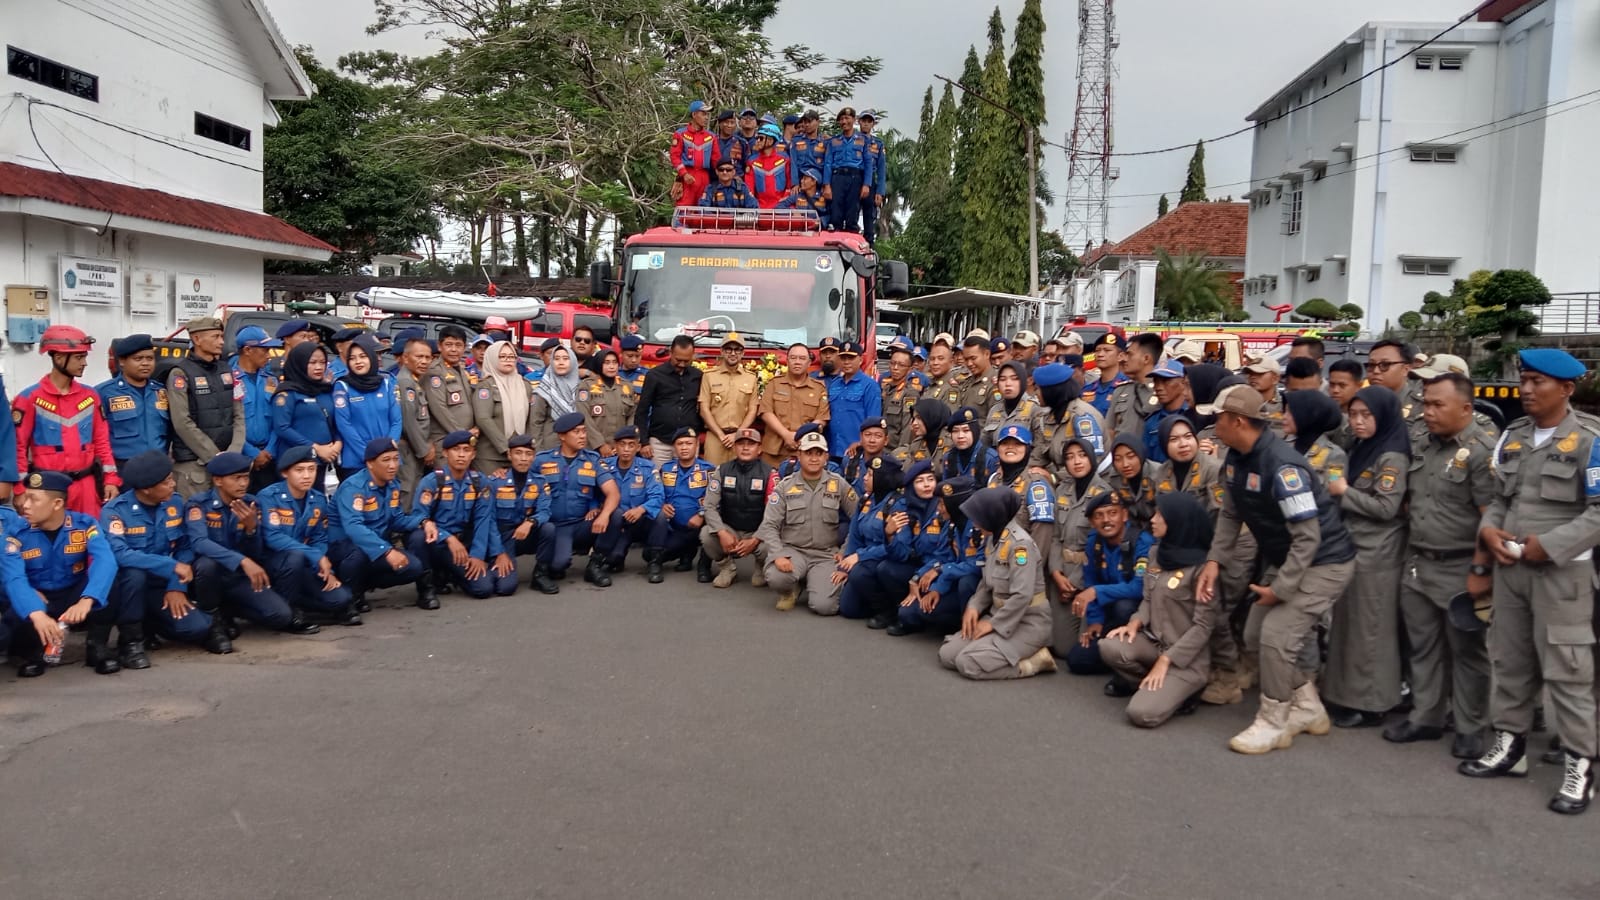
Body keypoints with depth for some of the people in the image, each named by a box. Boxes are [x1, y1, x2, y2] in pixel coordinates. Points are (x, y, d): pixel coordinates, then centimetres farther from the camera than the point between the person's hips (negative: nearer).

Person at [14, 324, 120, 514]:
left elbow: (102, 441, 12)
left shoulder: (90, 395, 9)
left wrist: (110, 479, 6)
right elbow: (18, 447, -5)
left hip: (86, 486, 4)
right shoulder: (30, 398, -5)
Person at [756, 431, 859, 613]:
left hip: (826, 554, 0)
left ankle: (815, 583, 16)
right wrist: (778, 555, -19)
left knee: (824, 606, -22)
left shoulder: (839, 484, 3)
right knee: (776, 578, -34)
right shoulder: (785, 486, 2)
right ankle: (791, 589, 6)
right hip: (792, 550, 0)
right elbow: (769, 525, -3)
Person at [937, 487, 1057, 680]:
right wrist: (973, 607, -1)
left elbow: (1022, 595, -27)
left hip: (1027, 622, -9)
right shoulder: (992, 538, 7)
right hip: (998, 615, 9)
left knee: (968, 663, -22)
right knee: (947, 654, -3)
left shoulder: (1020, 543, -21)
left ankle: (1036, 660, -8)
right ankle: (1007, 652, 6)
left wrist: (993, 624, -17)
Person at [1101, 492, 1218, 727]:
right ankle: (1157, 688, 1)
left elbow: (1203, 626, -16)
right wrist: (1136, 622, -8)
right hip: (1154, 642, 7)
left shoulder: (1201, 566, -16)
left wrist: (1164, 661, -18)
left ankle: (1182, 691, 6)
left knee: (1141, 713, -24)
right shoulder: (1159, 553, 7)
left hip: (1187, 657, -7)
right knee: (1110, 647, -24)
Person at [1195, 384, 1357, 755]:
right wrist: (1214, 560, -7)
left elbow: (1308, 537, -29)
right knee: (1256, 633, 11)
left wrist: (1279, 589, -25)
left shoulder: (1281, 466, -31)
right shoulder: (1235, 459, -3)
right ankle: (1308, 709, 28)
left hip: (1323, 563, -9)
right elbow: (1230, 514, 5)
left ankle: (1273, 724, 6)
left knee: (1276, 636, -14)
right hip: (1281, 559, 10)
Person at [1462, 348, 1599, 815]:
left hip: (1561, 571, -6)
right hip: (1508, 567, 6)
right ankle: (1510, 744, 27)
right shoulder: (1512, 435, 10)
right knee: (1508, 660, 14)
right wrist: (1488, 530, -4)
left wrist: (1547, 545, -19)